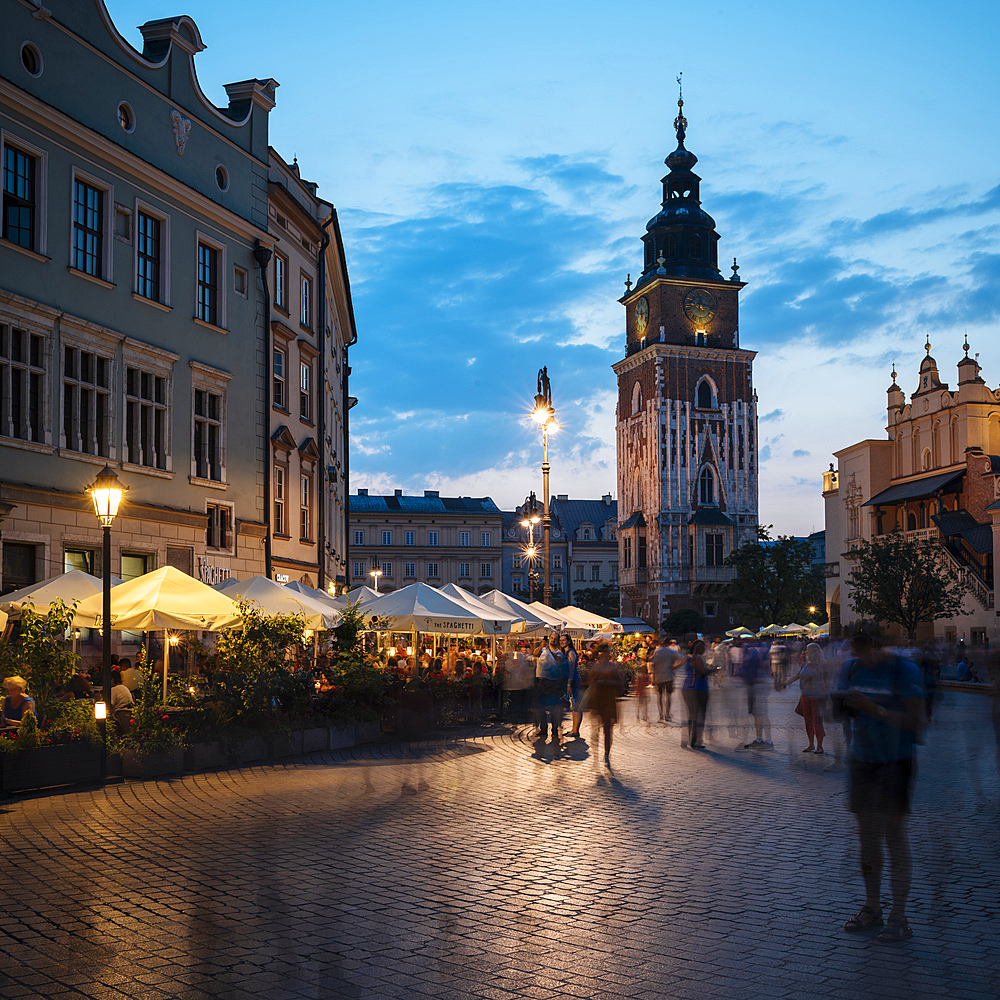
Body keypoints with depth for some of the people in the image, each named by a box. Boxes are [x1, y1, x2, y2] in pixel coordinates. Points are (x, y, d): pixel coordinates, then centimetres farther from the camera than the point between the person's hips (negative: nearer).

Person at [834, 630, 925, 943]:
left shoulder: (904, 671, -13)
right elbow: (841, 705, 13)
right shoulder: (851, 667, 5)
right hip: (861, 760, 6)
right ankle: (872, 908, 24)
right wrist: (843, 707, -10)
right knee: (866, 833, 10)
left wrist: (875, 709, -28)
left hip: (895, 761, -6)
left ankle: (899, 918, 2)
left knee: (893, 832, -5)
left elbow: (915, 722, -18)